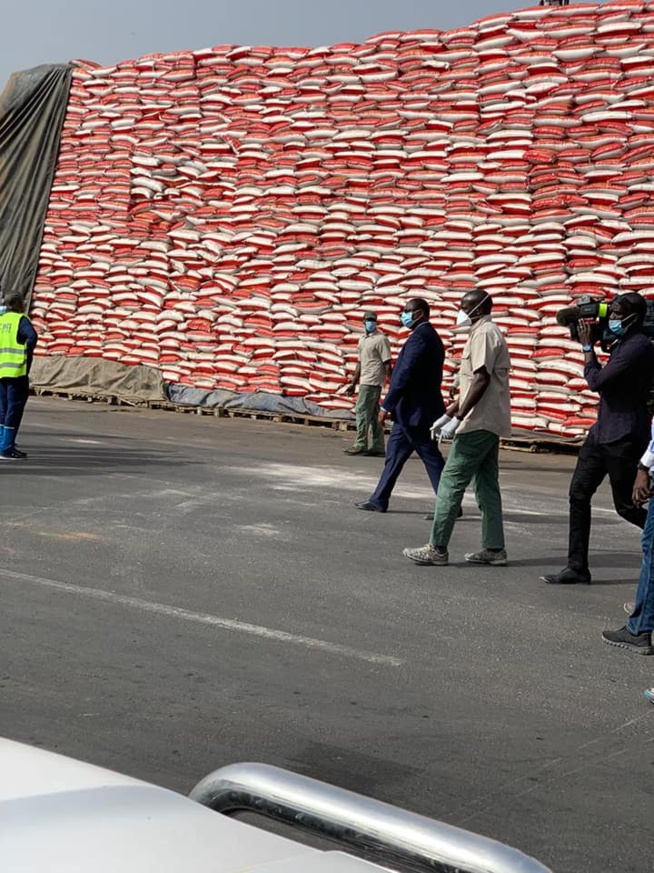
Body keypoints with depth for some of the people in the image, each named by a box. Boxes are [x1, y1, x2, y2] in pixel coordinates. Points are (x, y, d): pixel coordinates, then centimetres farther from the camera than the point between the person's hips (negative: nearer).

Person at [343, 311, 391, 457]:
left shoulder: (381, 339, -8)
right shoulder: (363, 339, 17)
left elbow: (387, 363, -13)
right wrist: (353, 383, 21)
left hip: (372, 382, -9)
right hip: (365, 381, 9)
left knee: (361, 411, -11)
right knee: (372, 414, 9)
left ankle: (360, 445, -10)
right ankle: (378, 447, 11)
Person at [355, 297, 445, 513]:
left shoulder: (419, 336, -17)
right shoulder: (430, 336, 15)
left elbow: (404, 374, -22)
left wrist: (386, 406, -19)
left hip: (414, 410, -10)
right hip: (412, 410, 10)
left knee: (431, 458, -4)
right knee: (394, 455, 14)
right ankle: (379, 500, 19)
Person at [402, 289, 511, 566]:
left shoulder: (484, 333, -12)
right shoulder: (489, 333, 20)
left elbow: (481, 380, -21)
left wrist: (458, 417, -23)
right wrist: (449, 413, 21)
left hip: (478, 423, -10)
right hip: (490, 422, 10)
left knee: (451, 481, -8)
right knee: (486, 484, 12)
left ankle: (437, 549, -7)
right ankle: (494, 548, 14)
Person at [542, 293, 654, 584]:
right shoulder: (622, 344, 14)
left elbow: (597, 381, -18)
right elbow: (601, 379, 22)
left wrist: (588, 347, -5)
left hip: (624, 439, -10)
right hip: (602, 433, 10)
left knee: (626, 505, -1)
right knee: (578, 494, 4)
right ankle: (577, 567, 7)